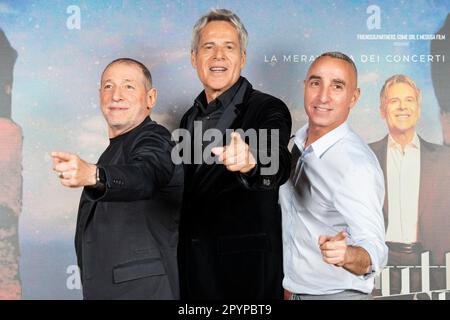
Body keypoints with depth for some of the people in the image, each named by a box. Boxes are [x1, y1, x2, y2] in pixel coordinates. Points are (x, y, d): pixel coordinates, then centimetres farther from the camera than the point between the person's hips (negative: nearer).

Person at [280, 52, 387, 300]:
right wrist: (289, 285, 11)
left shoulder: (358, 165, -24)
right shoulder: (297, 144, -1)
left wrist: (347, 255, -46)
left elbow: (374, 252, -27)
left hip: (338, 293, -6)